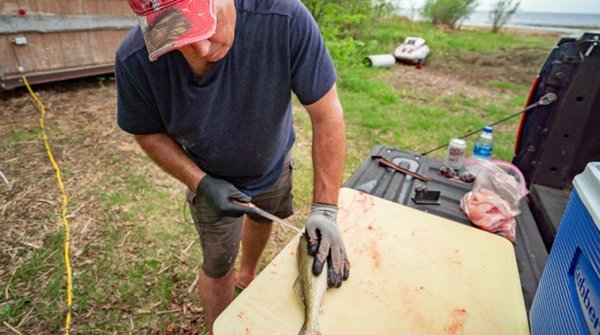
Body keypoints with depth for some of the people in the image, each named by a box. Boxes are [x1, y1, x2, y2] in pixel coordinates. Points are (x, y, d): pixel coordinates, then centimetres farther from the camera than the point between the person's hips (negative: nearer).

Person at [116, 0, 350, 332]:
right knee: (217, 266, 12)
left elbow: (327, 114, -30)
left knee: (262, 218, 28)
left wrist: (325, 210, -31)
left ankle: (248, 275, 64)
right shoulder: (135, 61, -30)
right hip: (211, 179, -1)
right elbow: (148, 133, -12)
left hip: (274, 161, 2)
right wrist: (201, 183, -25)